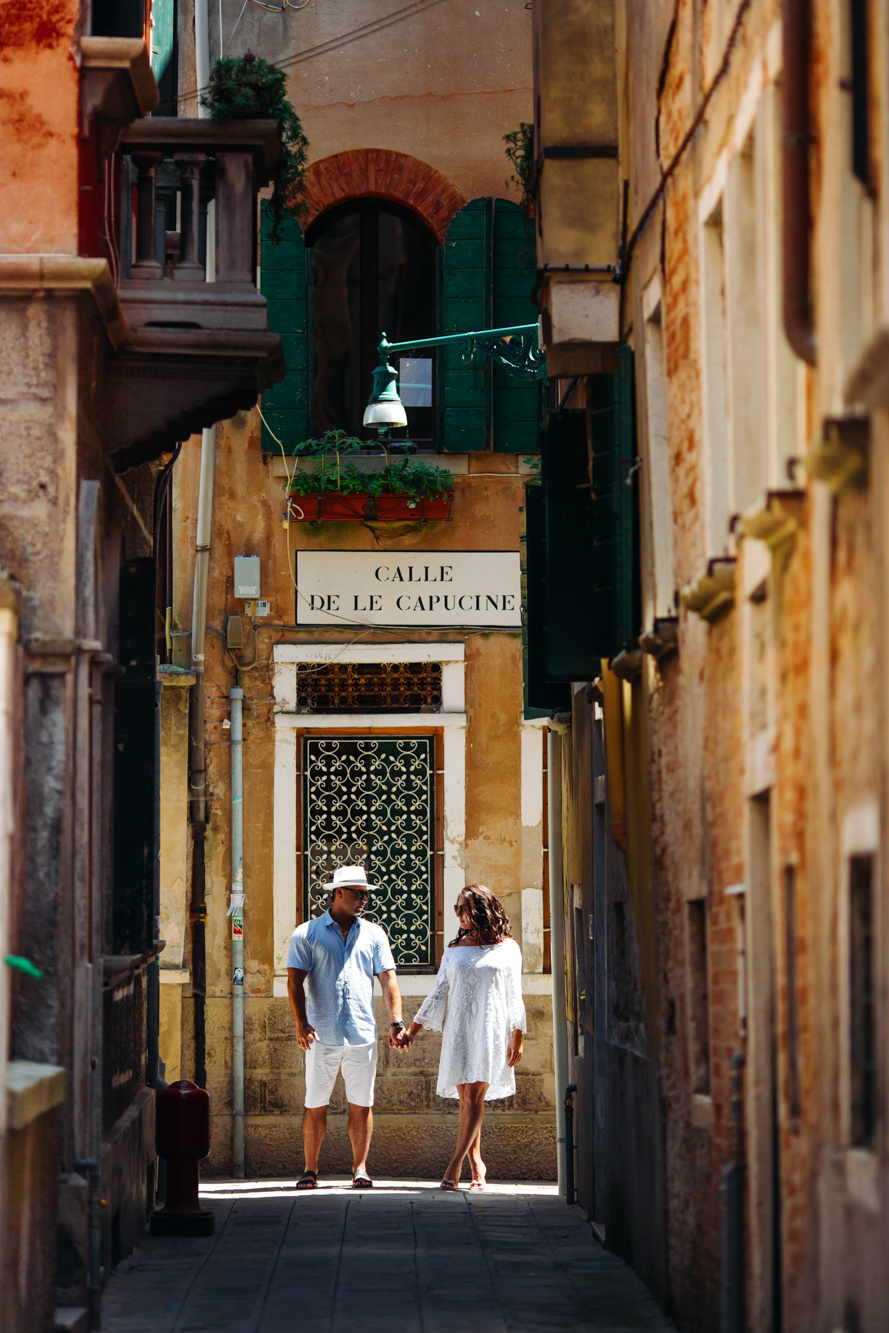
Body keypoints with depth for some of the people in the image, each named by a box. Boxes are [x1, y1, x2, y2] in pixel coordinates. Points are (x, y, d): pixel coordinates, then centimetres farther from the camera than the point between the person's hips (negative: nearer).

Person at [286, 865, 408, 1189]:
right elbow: (295, 980, -3)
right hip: (322, 1036, -2)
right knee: (315, 1105, 1)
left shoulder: (373, 934, 13)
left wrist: (396, 1022, -4)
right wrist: (301, 1022, -16)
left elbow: (388, 980, 9)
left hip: (362, 1035, 2)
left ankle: (360, 1167, 12)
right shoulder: (307, 934, 4)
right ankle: (310, 1169, 9)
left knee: (361, 1103, 3)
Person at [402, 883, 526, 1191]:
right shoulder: (455, 949, 14)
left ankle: (456, 1162, -16)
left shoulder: (507, 947, 7)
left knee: (474, 1094, -13)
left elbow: (514, 996, 7)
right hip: (458, 1028, 3)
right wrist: (413, 1029, 11)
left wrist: (517, 1037, 2)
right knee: (466, 1097, -2)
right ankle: (476, 1163, 4)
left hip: (491, 1028, -3)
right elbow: (438, 993, 16)